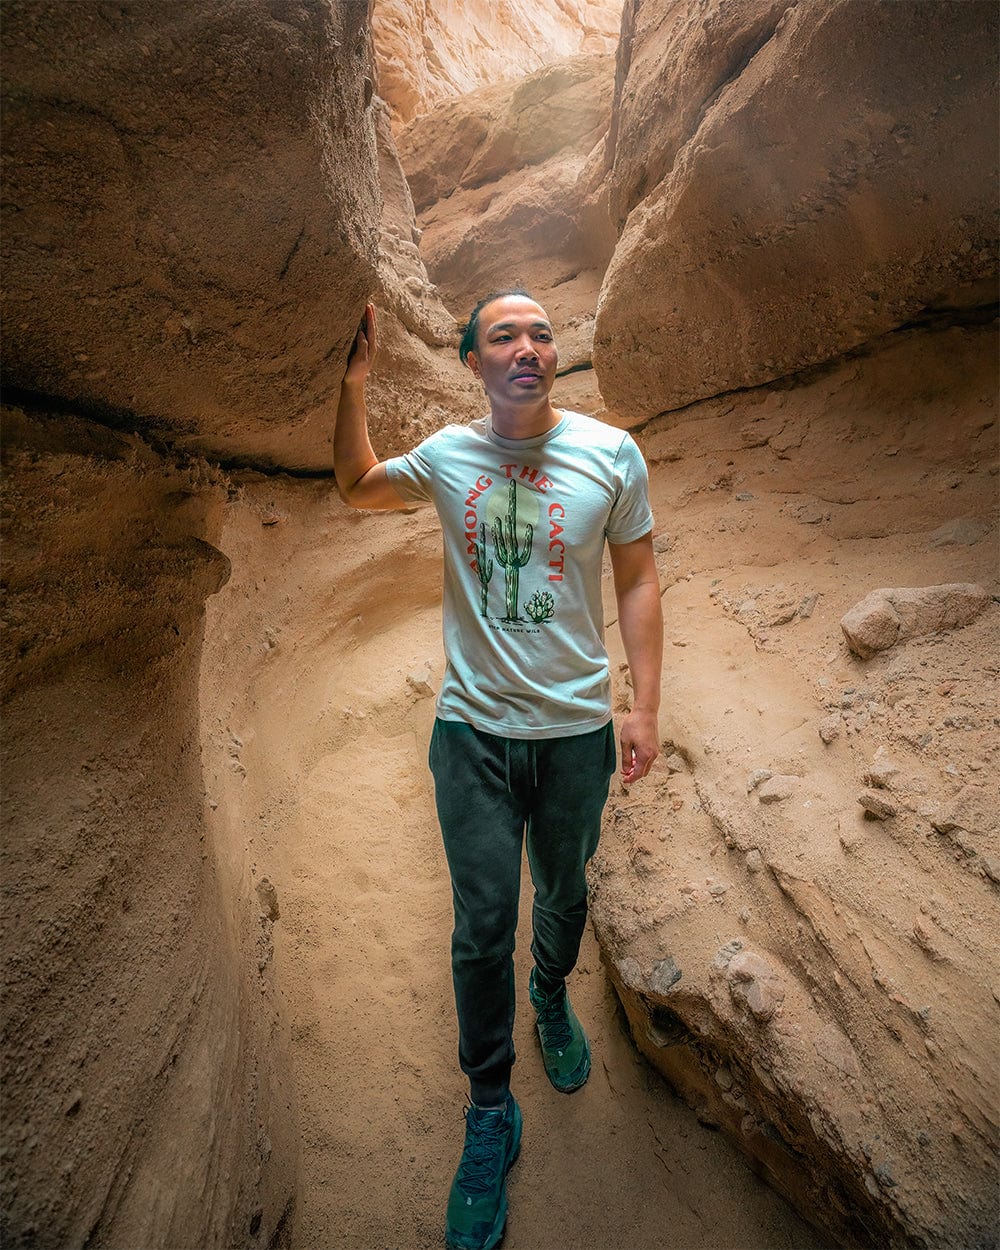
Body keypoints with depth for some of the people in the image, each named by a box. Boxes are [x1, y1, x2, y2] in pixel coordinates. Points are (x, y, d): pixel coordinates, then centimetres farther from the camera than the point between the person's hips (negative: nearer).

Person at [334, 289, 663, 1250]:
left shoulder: (610, 452, -6)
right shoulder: (446, 455, -2)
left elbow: (637, 578, -1)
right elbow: (355, 489, 16)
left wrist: (644, 707, -4)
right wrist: (354, 380, 4)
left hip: (576, 728, 0)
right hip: (473, 729, 0)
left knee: (564, 896, 21)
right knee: (483, 926, 7)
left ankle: (552, 997, 55)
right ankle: (490, 1112, 31)